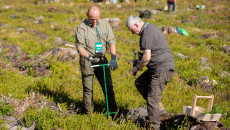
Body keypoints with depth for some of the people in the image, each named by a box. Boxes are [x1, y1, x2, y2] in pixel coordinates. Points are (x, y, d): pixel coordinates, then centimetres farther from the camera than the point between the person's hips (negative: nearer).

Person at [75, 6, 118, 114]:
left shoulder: (105, 24, 1)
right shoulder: (81, 28, -9)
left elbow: (111, 42, -3)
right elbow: (80, 47, -14)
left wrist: (113, 58, -17)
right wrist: (89, 57, -32)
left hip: (101, 59, 3)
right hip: (87, 60, -3)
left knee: (108, 85, 6)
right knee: (88, 87, 1)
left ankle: (113, 111, 16)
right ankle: (88, 112, 13)